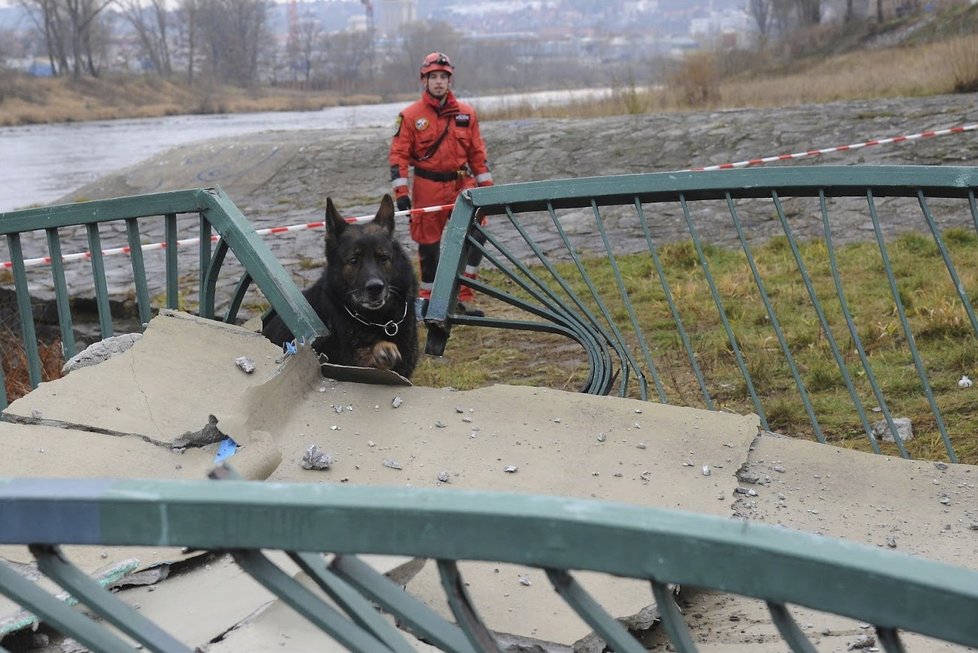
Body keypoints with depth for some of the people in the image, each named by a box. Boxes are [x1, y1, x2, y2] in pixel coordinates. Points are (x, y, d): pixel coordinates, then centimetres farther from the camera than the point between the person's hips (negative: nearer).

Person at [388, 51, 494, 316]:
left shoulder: (466, 114, 7)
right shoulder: (410, 116, -2)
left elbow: (477, 153, 13)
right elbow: (398, 155, -3)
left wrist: (487, 186, 10)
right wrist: (401, 192, -11)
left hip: (461, 184, 2)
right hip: (427, 187, -2)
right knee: (429, 243, 4)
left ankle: (462, 295, -4)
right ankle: (428, 298, 21)